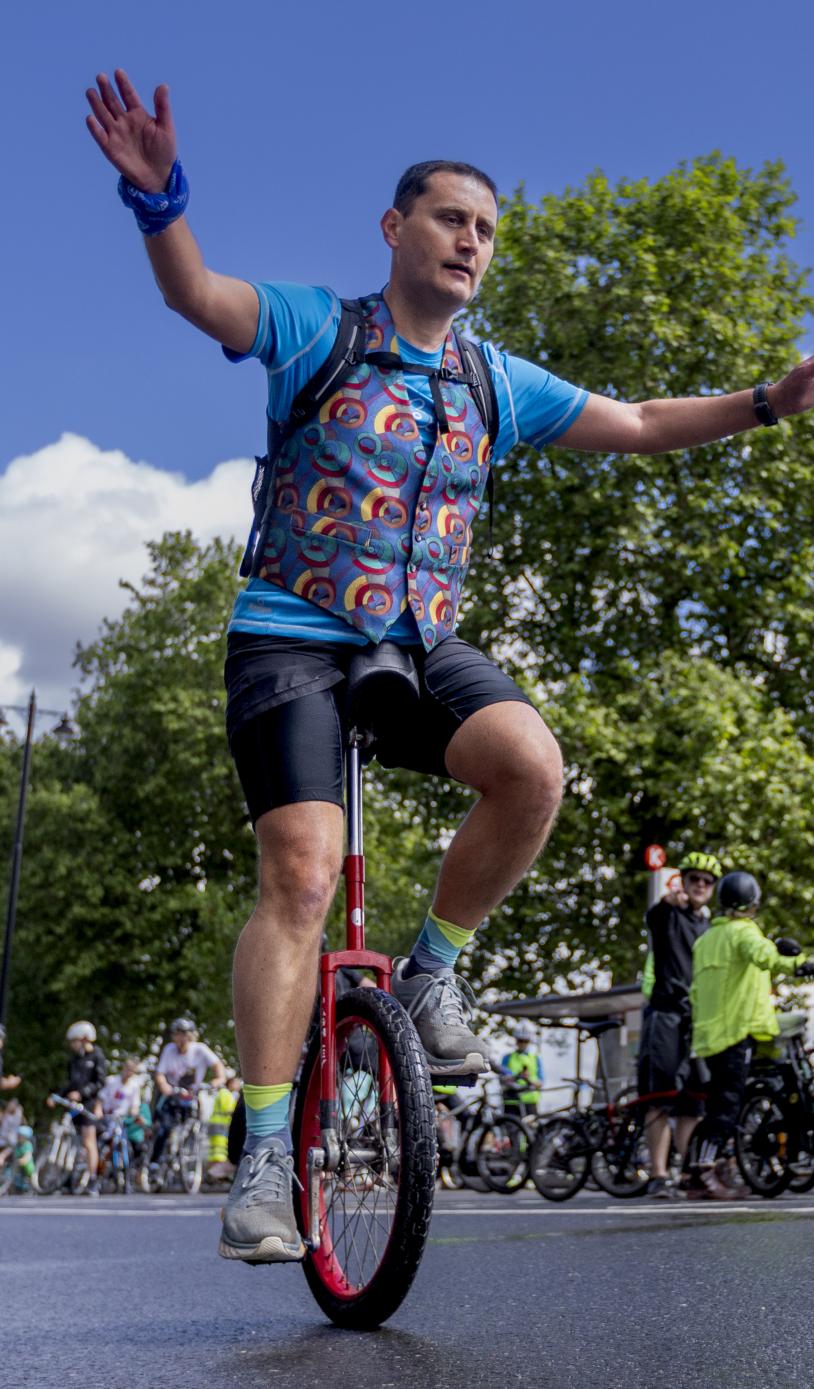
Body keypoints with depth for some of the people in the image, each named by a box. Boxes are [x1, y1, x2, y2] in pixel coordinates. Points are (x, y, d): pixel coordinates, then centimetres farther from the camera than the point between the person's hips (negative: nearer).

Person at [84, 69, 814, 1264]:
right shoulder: (316, 329, 1)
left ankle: (431, 971, -2)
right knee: (303, 875, -16)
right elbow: (197, 294, -17)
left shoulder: (496, 385, 12)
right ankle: (264, 1160, -6)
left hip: (420, 646, 4)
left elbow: (640, 426, 15)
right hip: (289, 637, -3)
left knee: (533, 765, -26)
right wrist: (158, 196, -37)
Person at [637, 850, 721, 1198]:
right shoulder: (668, 916, 2)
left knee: (693, 1103, 4)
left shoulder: (710, 928, 21)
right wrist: (667, 901, -47)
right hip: (666, 1014, -6)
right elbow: (653, 918, -23)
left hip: (699, 1019, 6)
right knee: (662, 1098, -11)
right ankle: (658, 1176, -13)